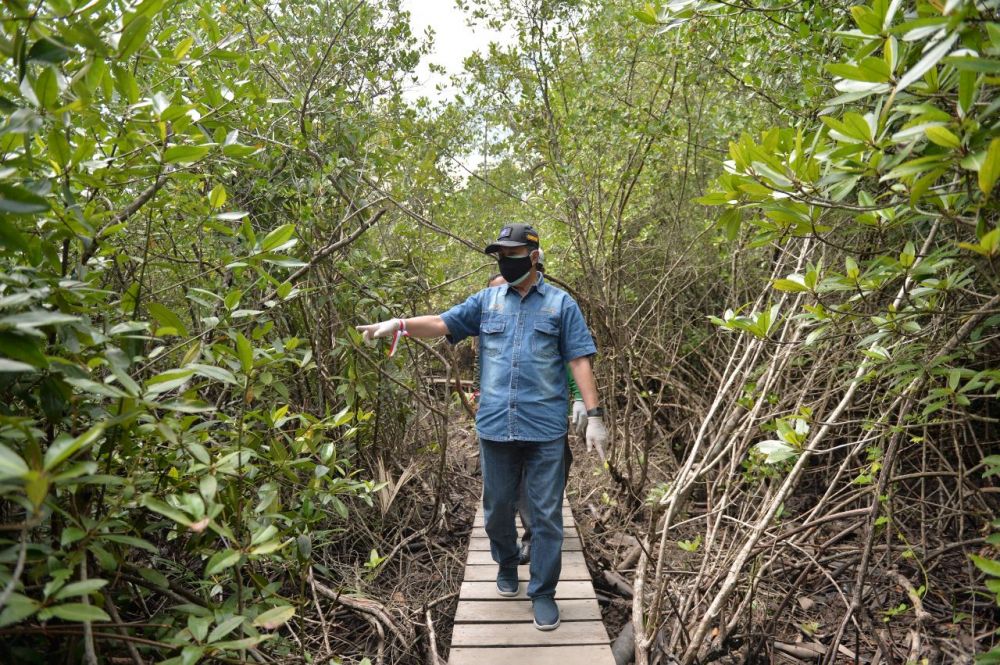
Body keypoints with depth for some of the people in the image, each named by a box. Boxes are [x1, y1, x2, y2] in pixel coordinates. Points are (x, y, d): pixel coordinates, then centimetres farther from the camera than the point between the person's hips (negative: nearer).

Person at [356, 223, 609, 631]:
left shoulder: (561, 303, 3)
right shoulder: (487, 301, 10)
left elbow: (579, 360, 0)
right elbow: (443, 323, 0)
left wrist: (594, 415, -5)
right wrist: (400, 324, -18)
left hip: (546, 428, -2)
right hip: (495, 426, 3)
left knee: (546, 514, 4)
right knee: (497, 506, 16)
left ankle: (543, 592, 19)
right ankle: (506, 565, 42)